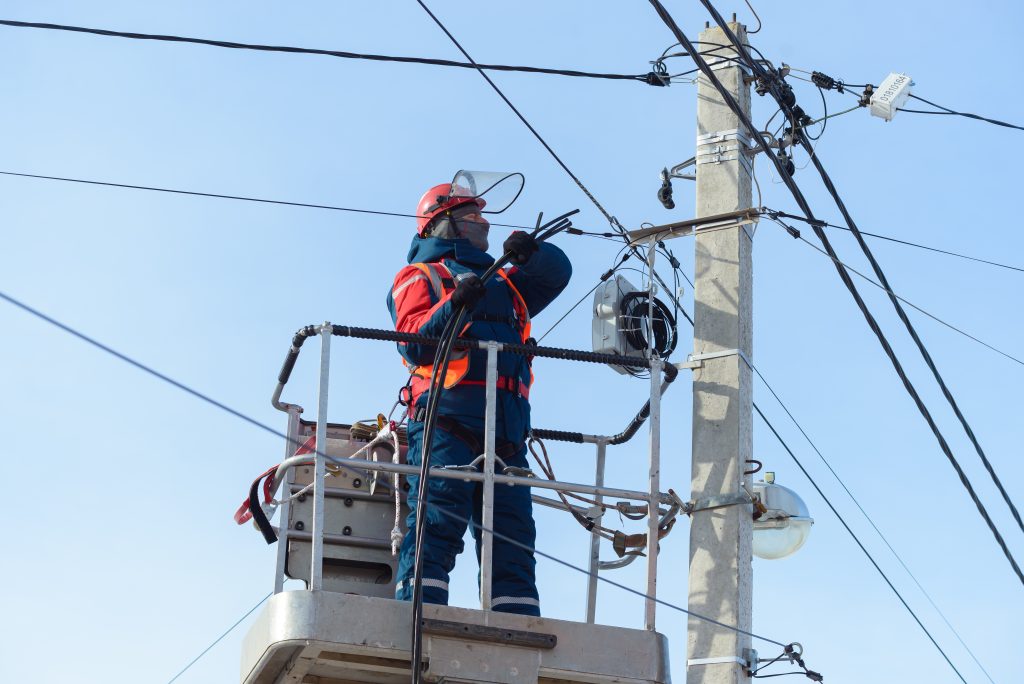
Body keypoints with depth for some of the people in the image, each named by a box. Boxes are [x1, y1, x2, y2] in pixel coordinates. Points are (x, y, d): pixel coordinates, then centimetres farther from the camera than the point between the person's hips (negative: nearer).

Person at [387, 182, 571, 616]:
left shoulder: (503, 284, 32)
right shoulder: (420, 276, 13)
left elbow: (557, 273, 23)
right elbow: (414, 343, -3)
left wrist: (530, 253, 2)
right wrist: (455, 305, -20)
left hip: (506, 433, 6)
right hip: (447, 421, -6)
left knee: (513, 543, -1)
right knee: (436, 527, -16)